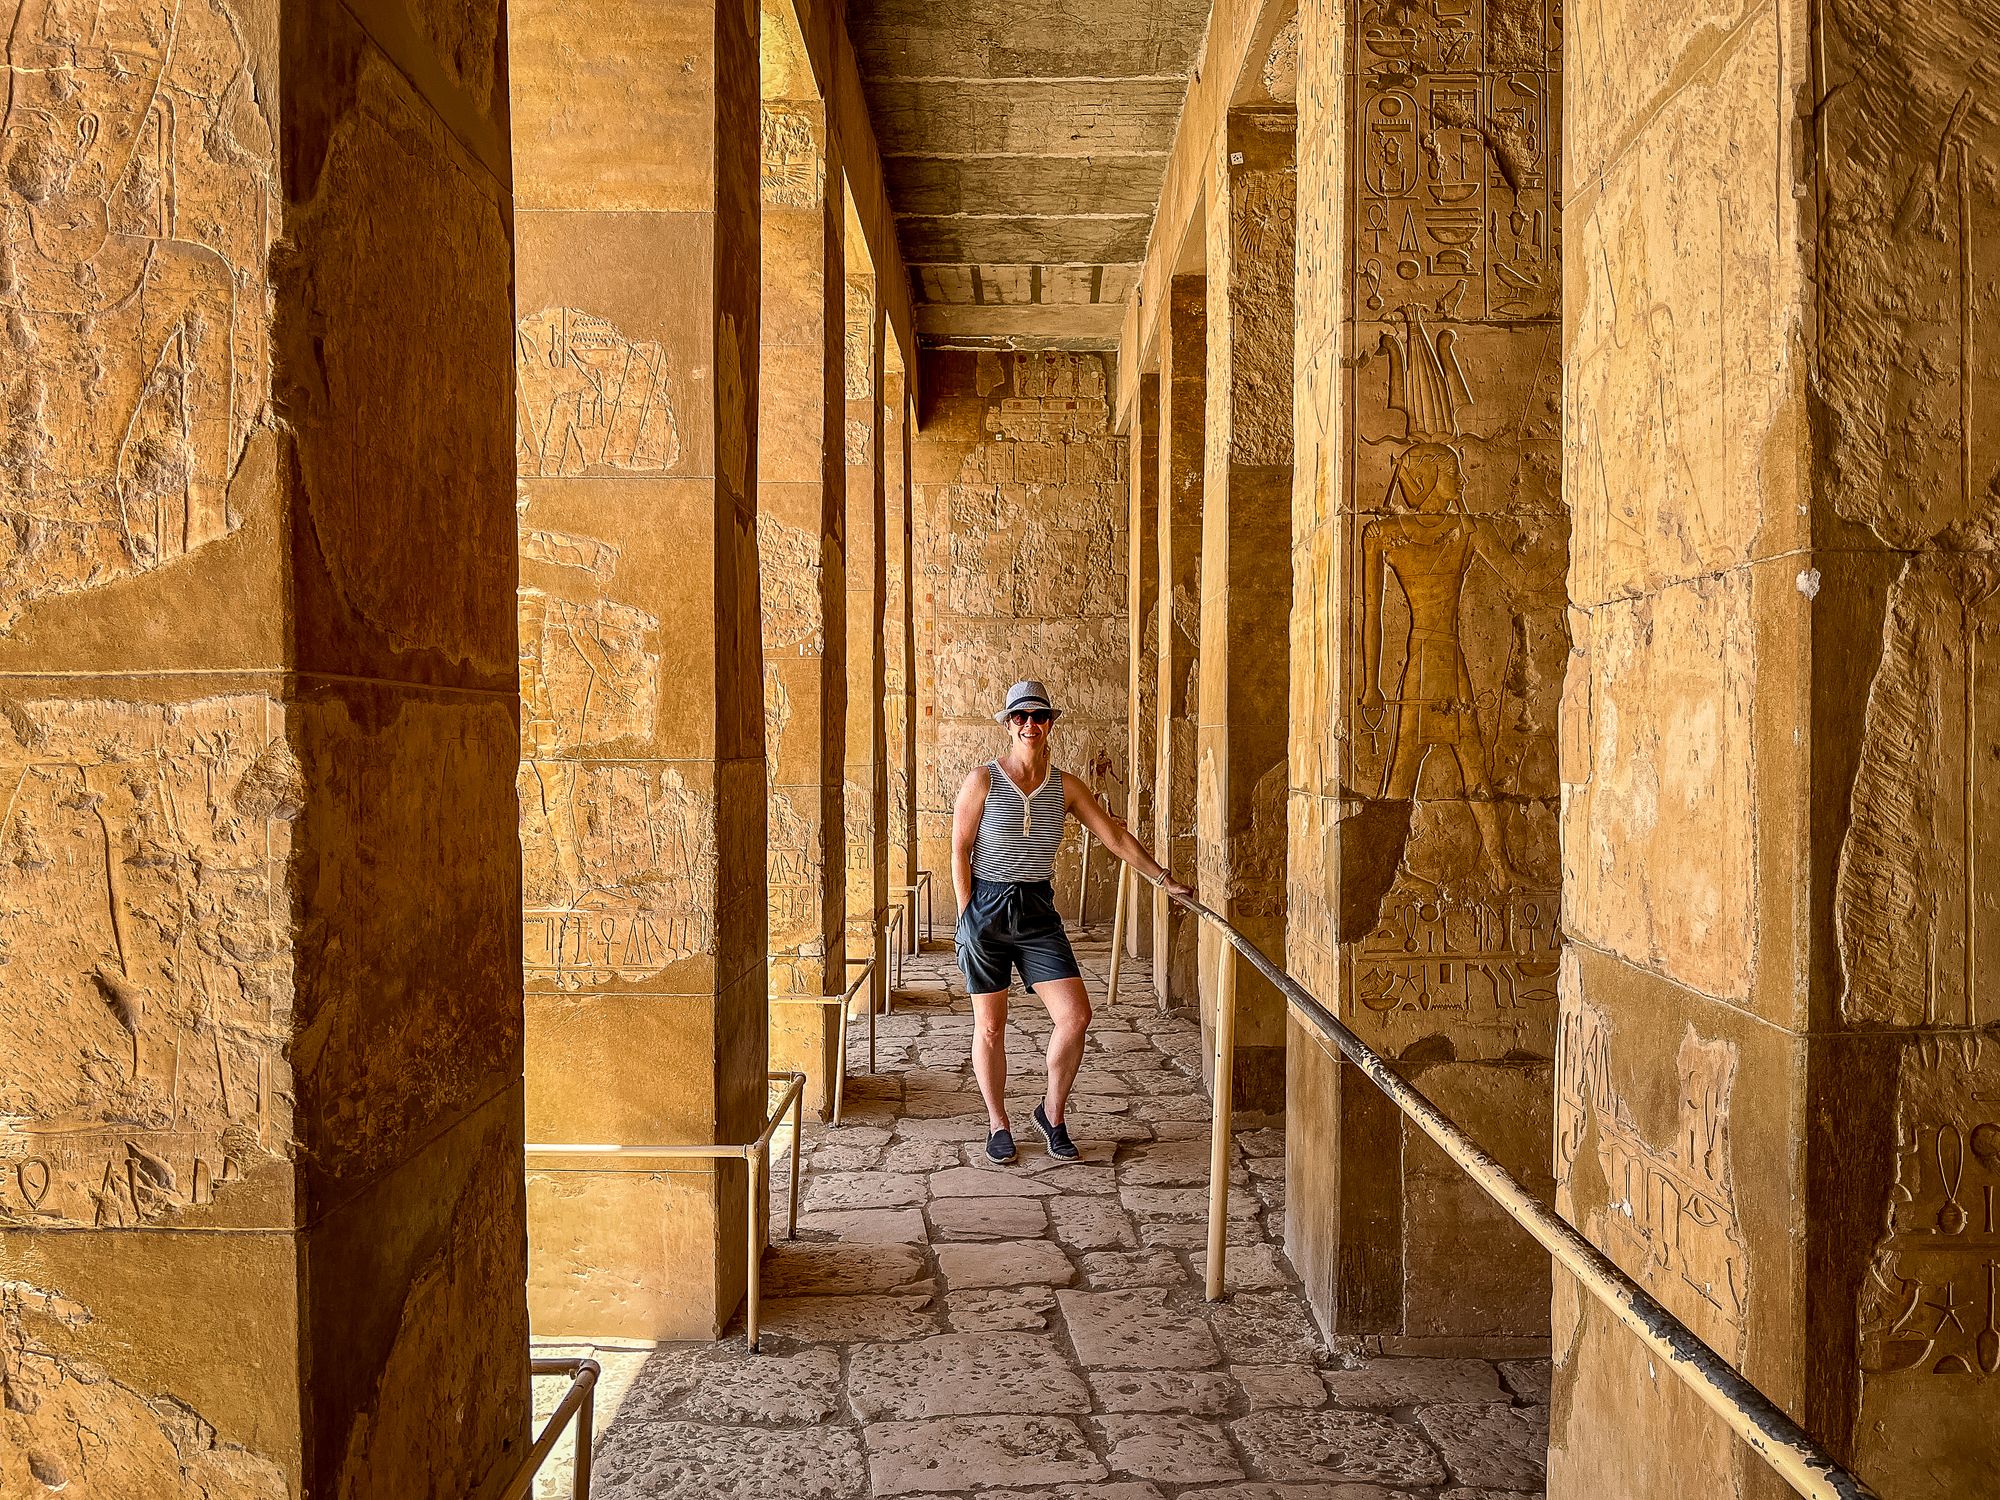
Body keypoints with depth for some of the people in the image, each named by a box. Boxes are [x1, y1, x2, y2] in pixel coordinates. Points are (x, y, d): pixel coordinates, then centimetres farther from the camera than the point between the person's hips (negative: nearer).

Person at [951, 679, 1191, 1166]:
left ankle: (1052, 1112, 15)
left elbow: (1115, 837, 7)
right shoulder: (983, 780, -6)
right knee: (990, 1025, 5)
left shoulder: (1066, 787, 3)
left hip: (1037, 911, 3)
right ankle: (998, 1124, 23)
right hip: (986, 907, -3)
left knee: (1076, 1016, -7)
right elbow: (959, 852, -4)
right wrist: (968, 916, -8)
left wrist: (1163, 879, 6)